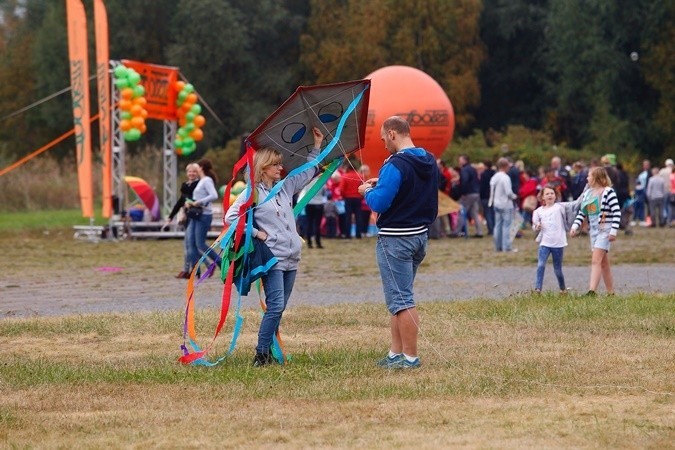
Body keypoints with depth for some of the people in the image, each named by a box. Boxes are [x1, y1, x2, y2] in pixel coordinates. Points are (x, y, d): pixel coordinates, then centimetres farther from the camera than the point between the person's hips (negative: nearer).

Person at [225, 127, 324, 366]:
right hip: (271, 257, -7)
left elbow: (309, 171, 25)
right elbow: (231, 216, -10)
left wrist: (317, 146, 22)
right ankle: (261, 354, -12)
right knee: (276, 306, -15)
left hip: (291, 258, 7)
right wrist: (255, 233, -12)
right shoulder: (253, 193, -6)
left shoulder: (286, 186, 13)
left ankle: (269, 351, 13)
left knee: (278, 308, 8)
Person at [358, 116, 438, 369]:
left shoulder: (395, 165, -20)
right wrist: (381, 185, 16)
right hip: (421, 234, 9)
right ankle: (396, 353, 19)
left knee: (400, 300, -4)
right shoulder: (429, 162, 7)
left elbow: (379, 203, -22)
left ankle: (410, 357, -3)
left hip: (396, 239, -9)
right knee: (400, 296, 17)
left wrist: (368, 191, -1)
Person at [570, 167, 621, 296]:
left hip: (604, 229, -8)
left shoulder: (608, 192, -10)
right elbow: (582, 212, 16)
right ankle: (611, 293, 17)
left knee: (596, 260, -18)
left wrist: (613, 231, -19)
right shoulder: (588, 193, 13)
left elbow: (617, 212, -13)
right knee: (603, 262, 11)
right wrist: (575, 226, 2)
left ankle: (592, 291, -25)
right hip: (593, 230, 8)